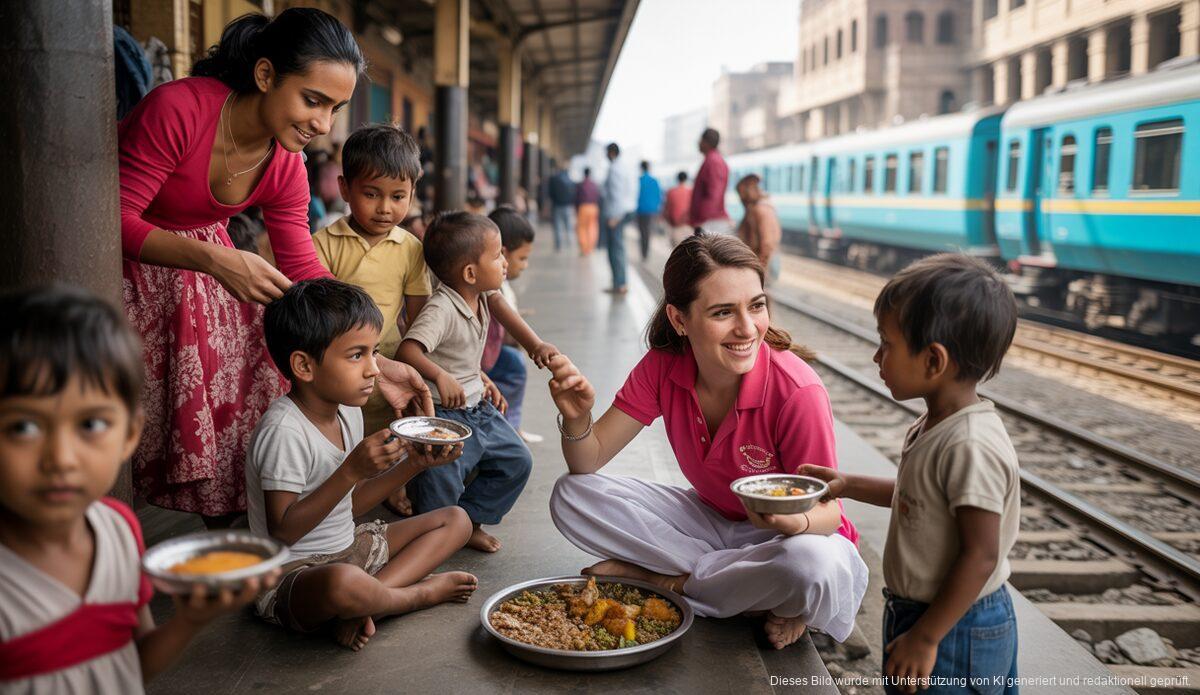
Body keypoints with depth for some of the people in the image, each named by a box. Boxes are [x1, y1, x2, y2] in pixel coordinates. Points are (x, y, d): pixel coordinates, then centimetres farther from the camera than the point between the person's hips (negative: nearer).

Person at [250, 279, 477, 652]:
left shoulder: (348, 411, 5)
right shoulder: (283, 430, -23)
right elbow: (282, 531, -26)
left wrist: (413, 463, 0)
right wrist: (352, 470, -30)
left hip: (348, 549, 10)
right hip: (291, 574, -9)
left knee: (455, 520, 10)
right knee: (344, 583, -44)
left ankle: (358, 608, -12)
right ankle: (422, 591, -7)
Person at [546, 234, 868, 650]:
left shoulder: (797, 392, -27)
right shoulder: (663, 366, -15)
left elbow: (828, 511, -18)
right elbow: (588, 463, -11)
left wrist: (793, 521, -42)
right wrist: (577, 419, -33)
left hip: (786, 535, -4)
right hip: (710, 518, 4)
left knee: (815, 568, -40)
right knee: (572, 496, -14)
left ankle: (671, 580, -13)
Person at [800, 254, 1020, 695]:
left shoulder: (970, 447, -28)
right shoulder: (936, 427, 2)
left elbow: (980, 556, -26)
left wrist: (925, 638, -22)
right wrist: (848, 485, 11)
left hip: (954, 630, -9)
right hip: (919, 611, 9)